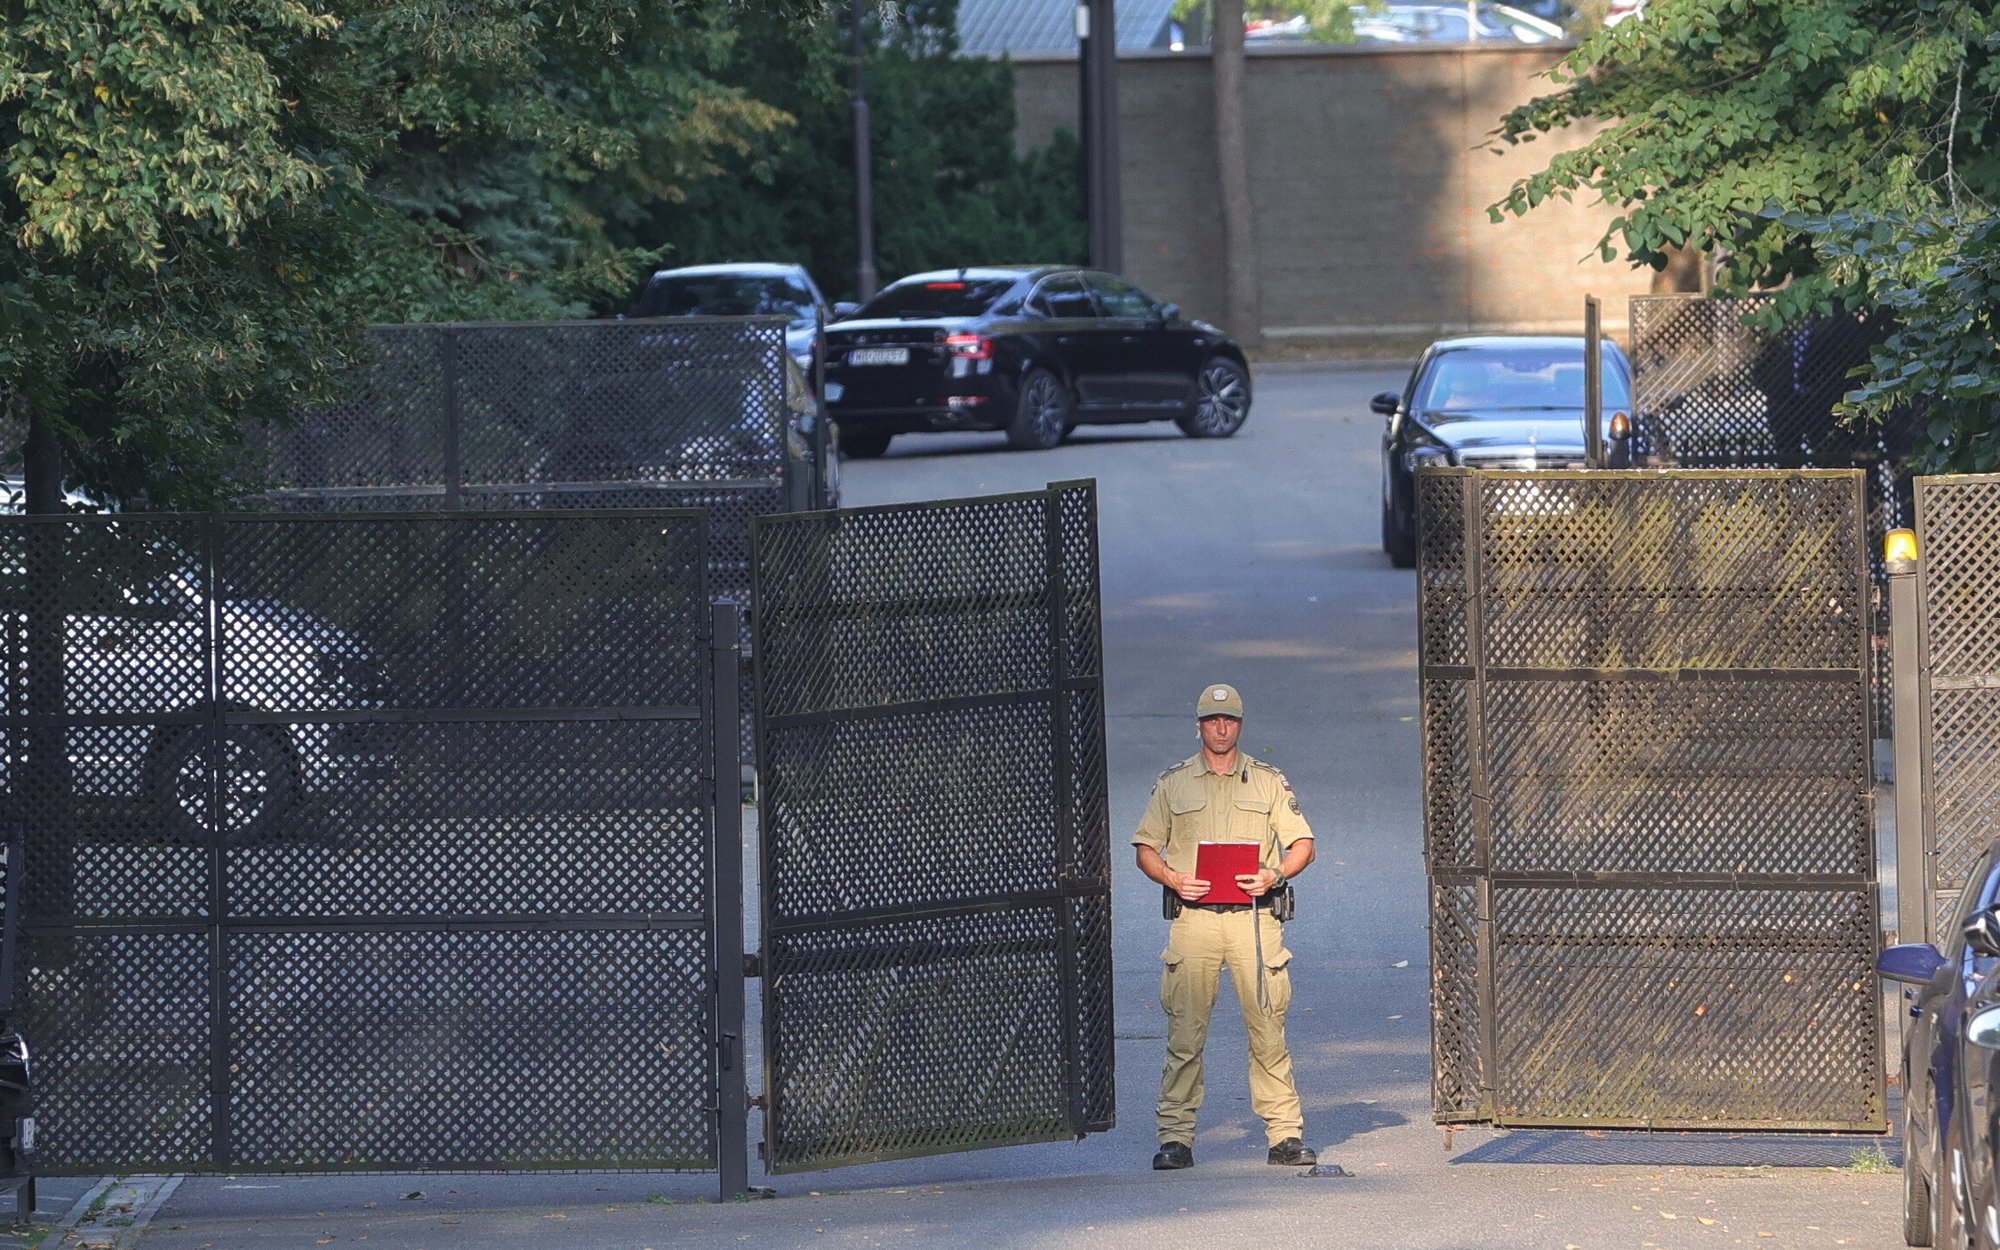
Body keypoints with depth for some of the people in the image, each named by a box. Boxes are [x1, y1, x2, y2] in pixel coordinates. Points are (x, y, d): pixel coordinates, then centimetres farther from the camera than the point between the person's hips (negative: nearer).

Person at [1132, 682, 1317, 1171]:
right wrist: (1173, 879, -7)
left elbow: (1302, 844, 11)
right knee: (1185, 1032, -3)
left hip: (1254, 916, 0)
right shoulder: (1173, 784, 12)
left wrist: (1275, 874, -9)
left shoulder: (1269, 782, 13)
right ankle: (1176, 1136, -1)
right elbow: (1145, 848, 13)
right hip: (1194, 916, 0)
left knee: (1268, 1029, -2)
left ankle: (1285, 1134, 1)